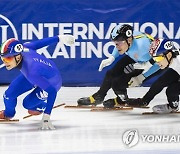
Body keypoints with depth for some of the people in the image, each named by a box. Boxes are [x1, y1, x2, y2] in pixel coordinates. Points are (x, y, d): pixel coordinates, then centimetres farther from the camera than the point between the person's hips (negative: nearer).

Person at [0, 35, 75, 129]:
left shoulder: (32, 72, -47)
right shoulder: (21, 48, -30)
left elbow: (52, 91, -49)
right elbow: (38, 43, -13)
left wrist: (46, 117, -53)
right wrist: (59, 38, 3)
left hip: (51, 82, -6)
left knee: (27, 104, -14)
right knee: (9, 95, -1)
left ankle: (40, 107, 24)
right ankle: (8, 114, 35)